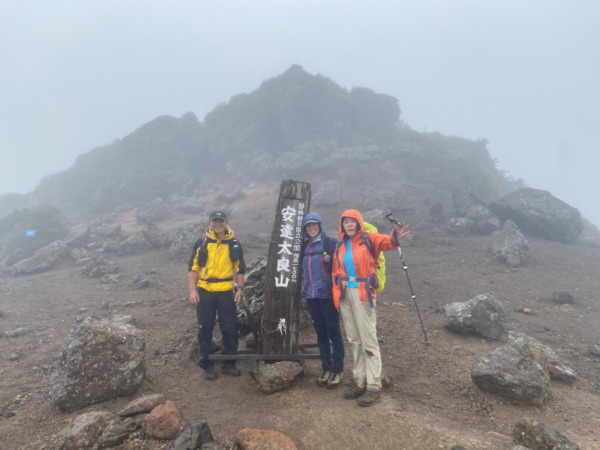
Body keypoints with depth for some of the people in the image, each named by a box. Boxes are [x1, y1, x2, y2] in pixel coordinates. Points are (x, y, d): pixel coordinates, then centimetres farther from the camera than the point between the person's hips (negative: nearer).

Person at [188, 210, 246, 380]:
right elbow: (193, 267, 2)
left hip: (226, 292, 1)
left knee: (230, 328, 3)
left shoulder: (234, 244, 5)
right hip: (204, 292, -1)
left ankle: (229, 363, 18)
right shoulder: (201, 243, 1)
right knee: (205, 330, 6)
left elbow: (240, 268, 10)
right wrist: (192, 290, -6)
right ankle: (207, 365, 19)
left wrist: (240, 289, 2)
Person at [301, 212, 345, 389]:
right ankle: (326, 369, 22)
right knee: (320, 333, 12)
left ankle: (338, 371, 12)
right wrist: (304, 275, 13)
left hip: (327, 294, -6)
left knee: (333, 332, 1)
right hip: (311, 295, 6)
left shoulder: (331, 243, -5)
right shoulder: (305, 246, 13)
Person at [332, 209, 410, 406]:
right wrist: (337, 297, 6)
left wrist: (393, 239, -49)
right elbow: (336, 273, 14)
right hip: (345, 294, 6)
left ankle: (374, 387, 5)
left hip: (363, 293, -6)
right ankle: (360, 382, 24)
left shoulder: (368, 240, -5)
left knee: (368, 340, -3)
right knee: (354, 340, 13)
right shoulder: (340, 247, 12)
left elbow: (383, 241, -26)